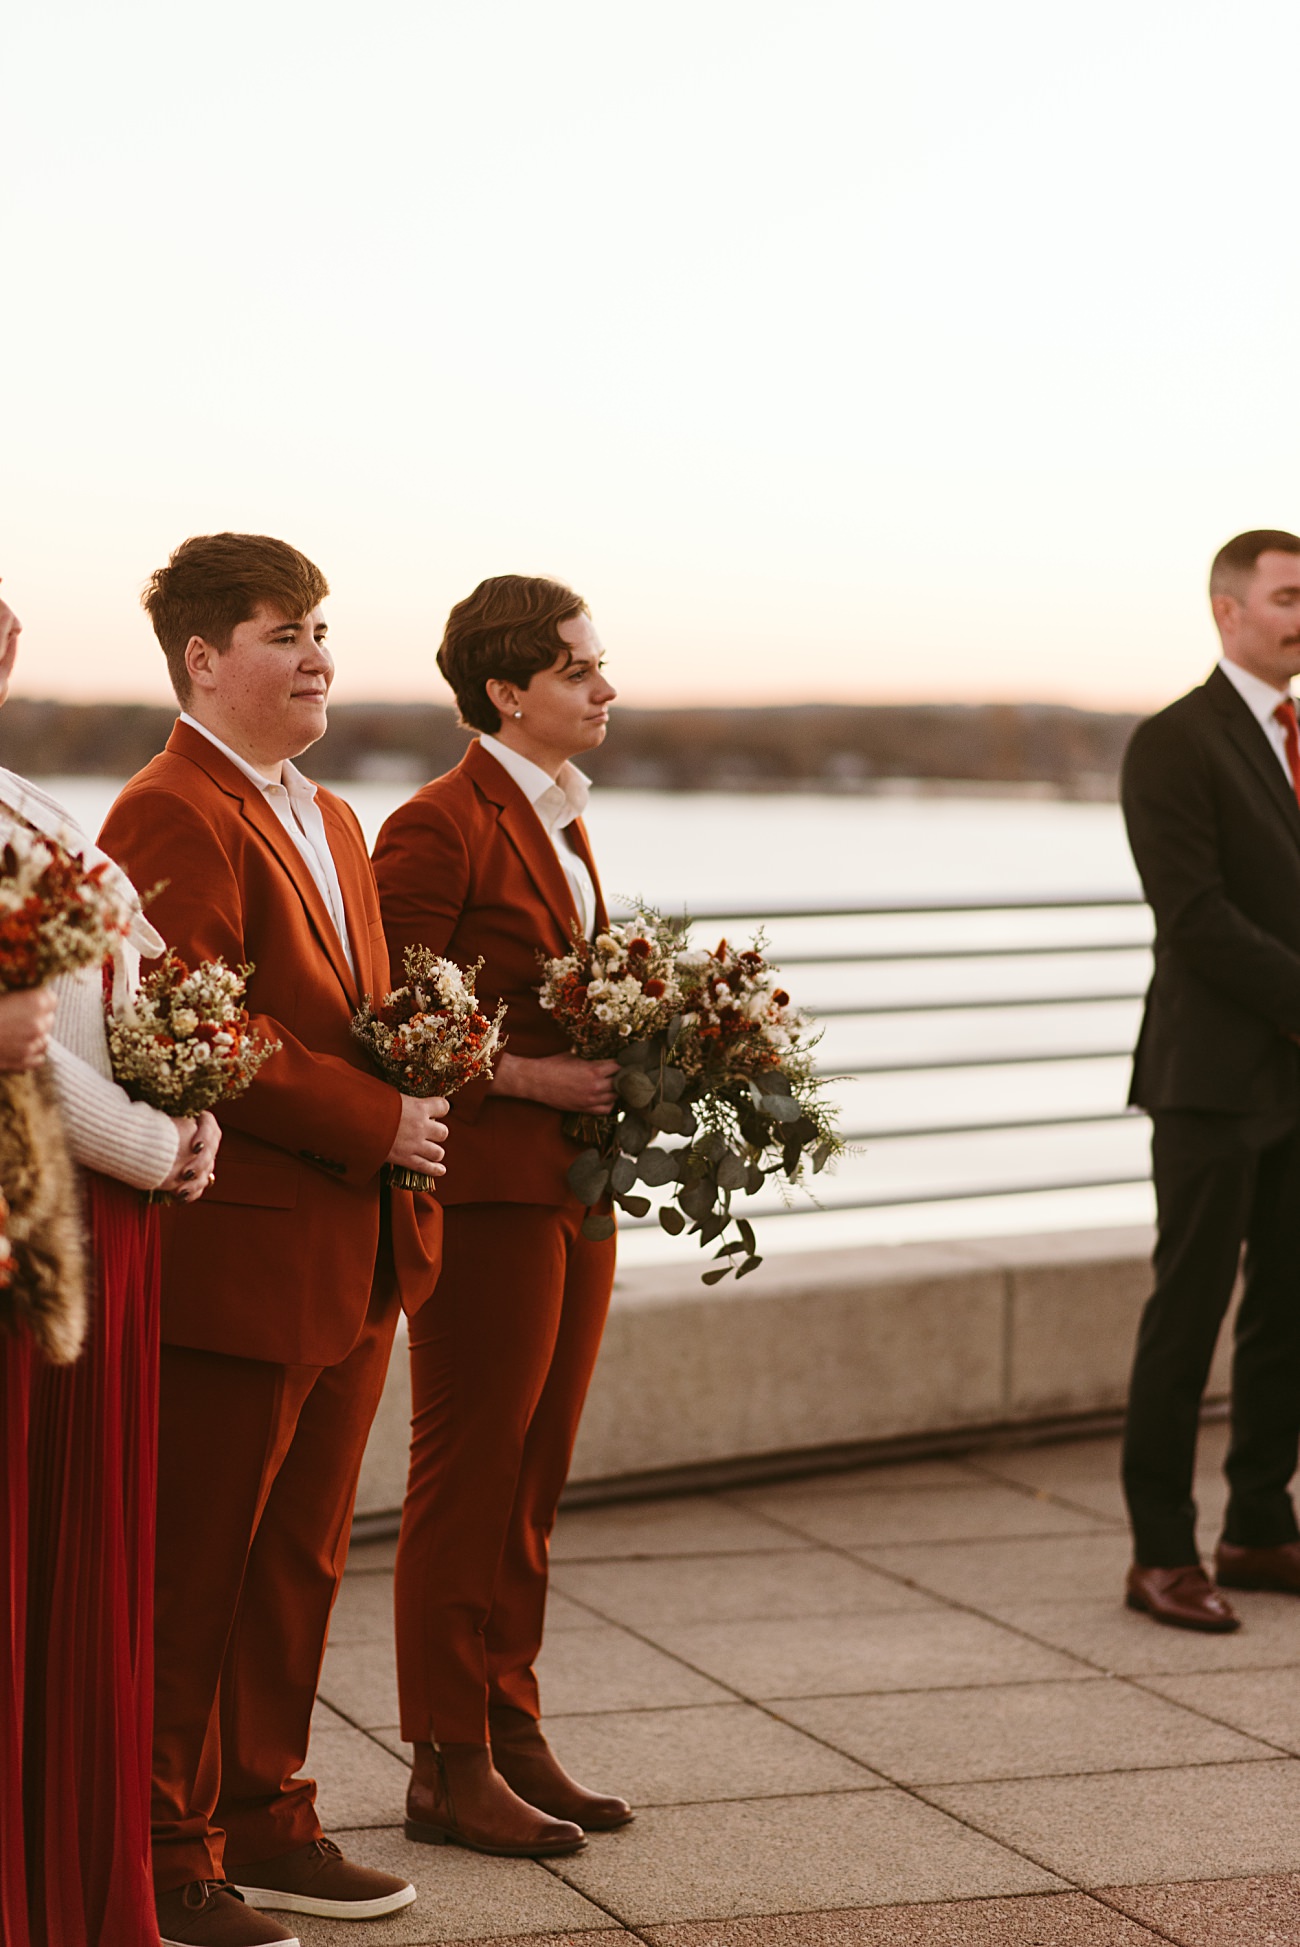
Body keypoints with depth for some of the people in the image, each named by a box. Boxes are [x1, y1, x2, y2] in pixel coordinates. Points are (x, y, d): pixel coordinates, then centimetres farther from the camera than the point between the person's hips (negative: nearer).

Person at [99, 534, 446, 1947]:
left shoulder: (330, 821, 19)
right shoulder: (172, 818, -13)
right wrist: (375, 1126, -18)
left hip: (348, 1264, 10)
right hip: (232, 1262, -9)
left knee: (298, 1563, 16)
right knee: (190, 1572, 1)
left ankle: (264, 1826, 28)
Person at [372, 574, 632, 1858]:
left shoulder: (557, 822, 15)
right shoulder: (440, 826, -13)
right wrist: (534, 1078, -20)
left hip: (570, 1184, 9)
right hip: (485, 1190, -9)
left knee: (533, 1474, 13)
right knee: (468, 1474, -1)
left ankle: (511, 1736, 22)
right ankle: (448, 1767, 7)